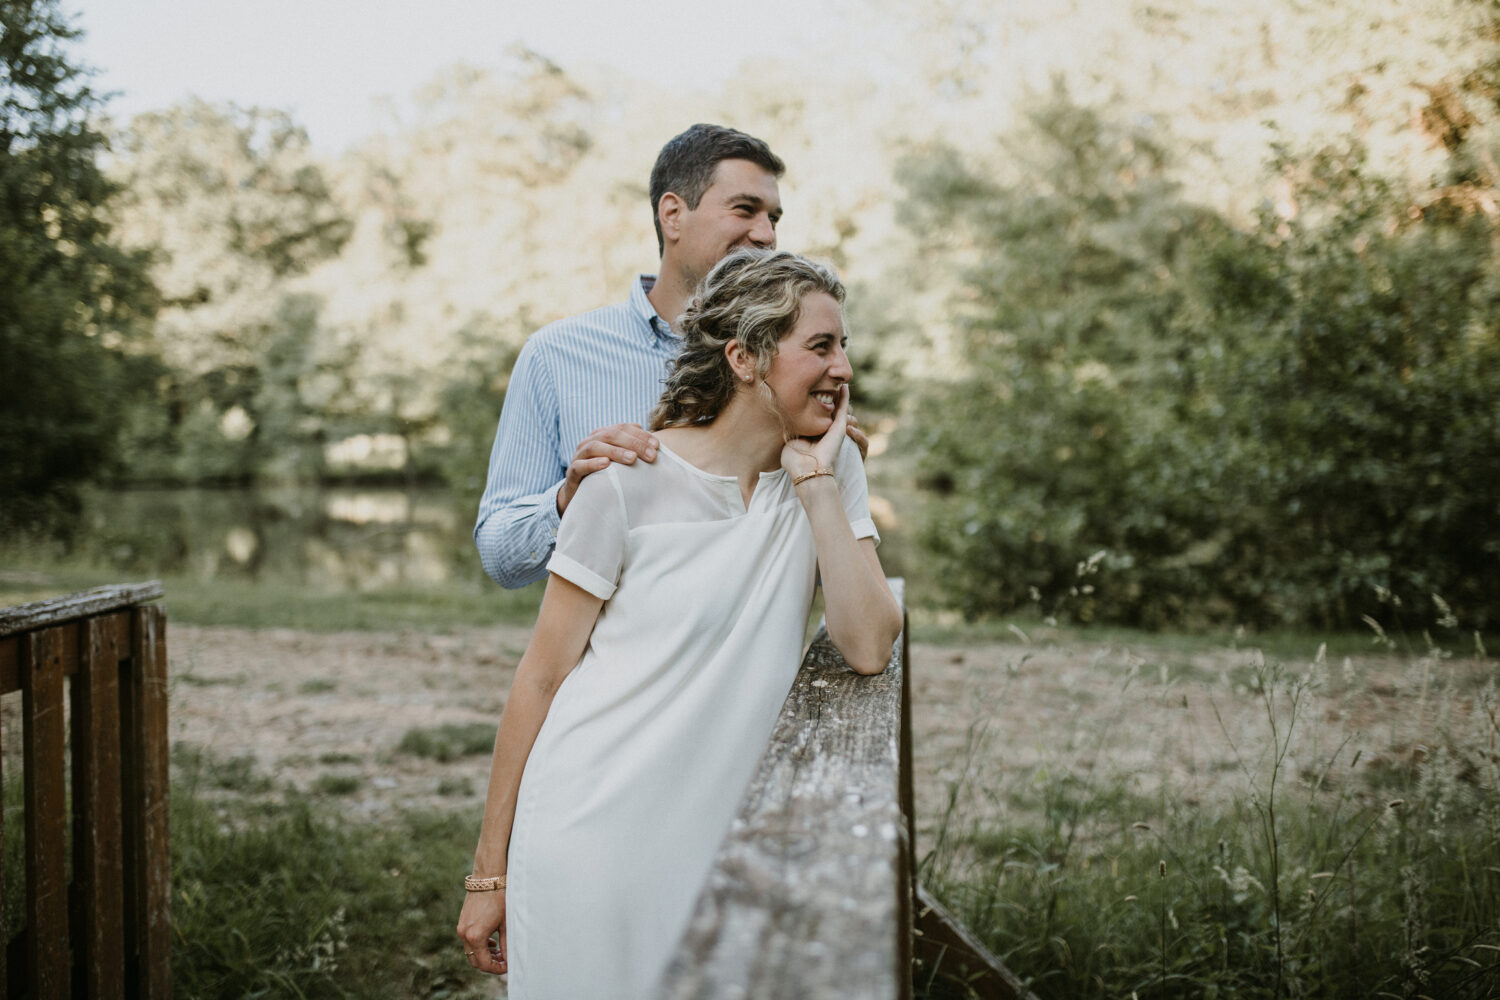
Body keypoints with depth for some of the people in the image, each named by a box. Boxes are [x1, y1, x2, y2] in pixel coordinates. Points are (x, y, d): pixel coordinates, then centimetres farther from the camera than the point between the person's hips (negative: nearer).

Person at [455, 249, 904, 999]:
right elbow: (541, 677, -6)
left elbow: (868, 648, -9)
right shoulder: (633, 481, -11)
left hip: (720, 841, 4)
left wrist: (815, 482, -12)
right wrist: (489, 873, -4)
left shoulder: (832, 469, 2)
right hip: (593, 835, -3)